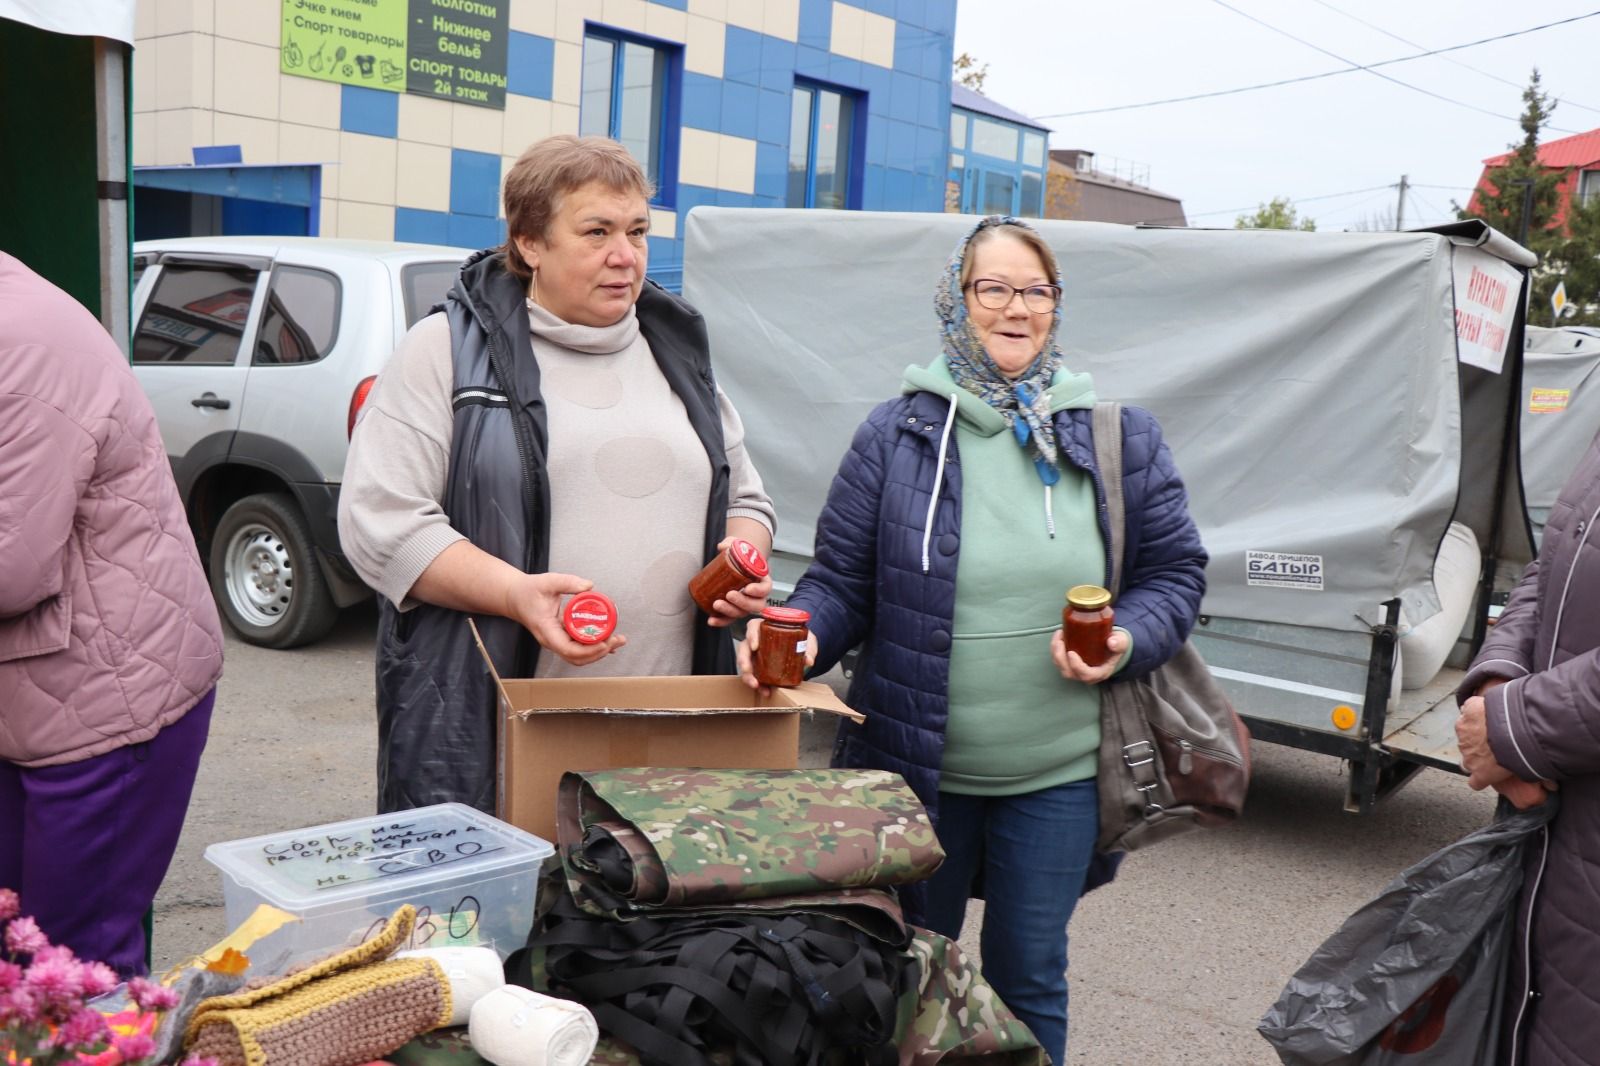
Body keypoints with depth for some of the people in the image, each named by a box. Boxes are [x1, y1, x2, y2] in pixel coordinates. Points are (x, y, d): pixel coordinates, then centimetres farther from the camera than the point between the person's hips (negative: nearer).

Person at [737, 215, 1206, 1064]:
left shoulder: (1119, 437, 0)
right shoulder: (897, 434, -4)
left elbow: (1174, 571, 4)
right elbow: (841, 582, -2)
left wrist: (1127, 642, -15)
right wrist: (799, 633, -22)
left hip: (1057, 778, 1)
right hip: (915, 767, 0)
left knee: (1030, 983, 16)